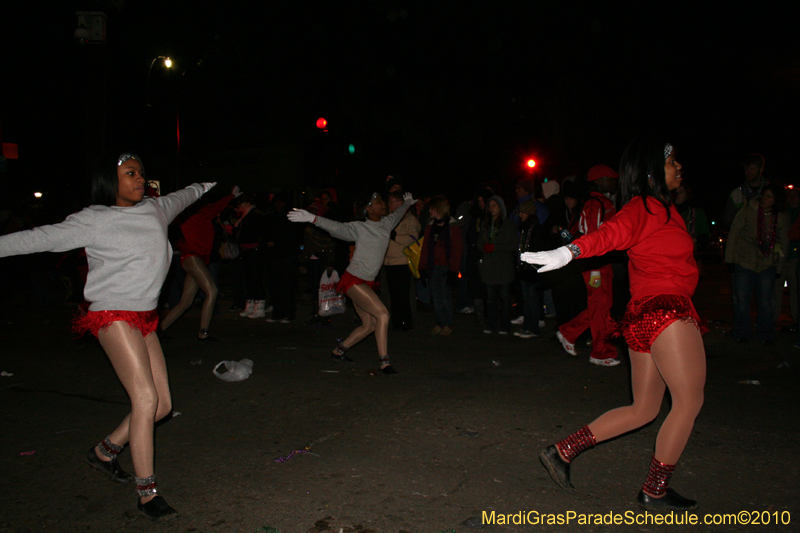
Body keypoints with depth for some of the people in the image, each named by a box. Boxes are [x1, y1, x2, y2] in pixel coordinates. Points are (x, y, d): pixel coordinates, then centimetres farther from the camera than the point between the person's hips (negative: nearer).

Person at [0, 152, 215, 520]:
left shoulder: (155, 209, 12)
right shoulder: (93, 221, -4)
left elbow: (179, 198, 33)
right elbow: (40, 239, -2)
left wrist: (205, 186, 50)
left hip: (145, 316, 7)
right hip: (114, 314, -7)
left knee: (162, 404, 4)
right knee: (145, 398, -15)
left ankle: (105, 451, 27)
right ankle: (147, 493, -3)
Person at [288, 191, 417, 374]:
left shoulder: (386, 224, 10)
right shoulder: (359, 228, -9)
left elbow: (397, 214, 31)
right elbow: (336, 227, -20)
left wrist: (408, 203, 49)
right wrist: (312, 218, -34)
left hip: (367, 283, 8)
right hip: (353, 280, -8)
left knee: (369, 326, 10)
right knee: (382, 314, -19)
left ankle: (339, 351, 27)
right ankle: (384, 362, -14)